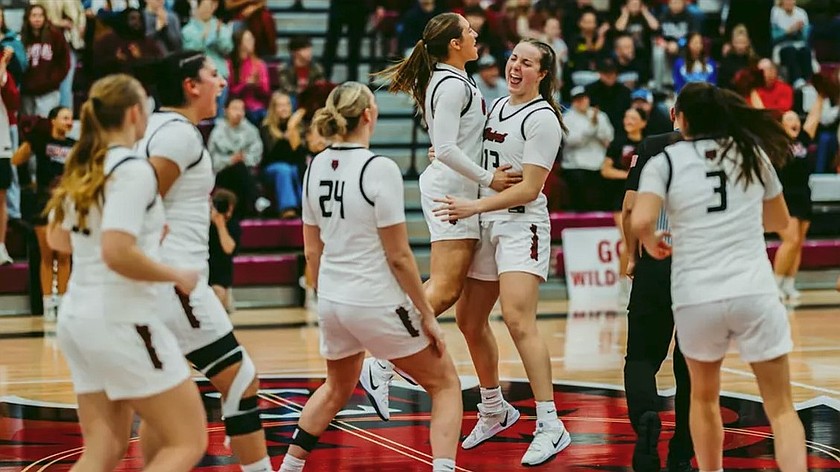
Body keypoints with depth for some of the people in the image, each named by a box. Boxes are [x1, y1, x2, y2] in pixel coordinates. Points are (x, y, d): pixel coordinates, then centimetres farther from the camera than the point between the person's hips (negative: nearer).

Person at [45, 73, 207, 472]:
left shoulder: (82, 170, 10)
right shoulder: (133, 170, -15)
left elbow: (58, 239, 25)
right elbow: (118, 253, -26)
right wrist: (177, 276, -12)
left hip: (78, 318, 9)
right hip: (121, 320, -9)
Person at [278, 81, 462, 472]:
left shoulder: (316, 167, 2)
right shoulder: (379, 169, -17)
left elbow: (311, 250, 10)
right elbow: (398, 257, -15)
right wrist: (427, 316, -7)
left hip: (332, 302, 7)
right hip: (377, 303, -6)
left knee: (337, 388, 31)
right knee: (445, 383, 10)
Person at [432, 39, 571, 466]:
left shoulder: (542, 118, -11)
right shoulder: (497, 106, 13)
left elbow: (529, 189, -16)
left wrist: (473, 207, -19)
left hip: (521, 224, -9)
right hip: (485, 226, 9)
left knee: (517, 319, -21)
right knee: (469, 321, 13)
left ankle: (550, 426, -21)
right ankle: (495, 410, 31)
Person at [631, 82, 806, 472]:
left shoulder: (664, 163, 2)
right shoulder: (753, 154, 11)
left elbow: (640, 222, -14)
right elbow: (779, 221, 23)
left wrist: (652, 243, 7)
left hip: (696, 297, 0)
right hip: (755, 292, 0)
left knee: (704, 397, 24)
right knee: (781, 407, 3)